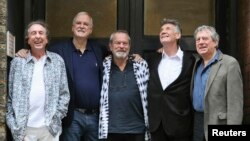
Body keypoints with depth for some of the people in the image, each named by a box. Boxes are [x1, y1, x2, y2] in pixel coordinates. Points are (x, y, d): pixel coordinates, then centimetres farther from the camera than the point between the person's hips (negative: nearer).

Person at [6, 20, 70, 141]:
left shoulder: (57, 61, 7)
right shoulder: (18, 62, 5)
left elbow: (64, 93, 8)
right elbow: (10, 95, 5)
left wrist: (57, 117, -2)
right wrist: (12, 124, -2)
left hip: (50, 127, 1)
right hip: (24, 128, 0)